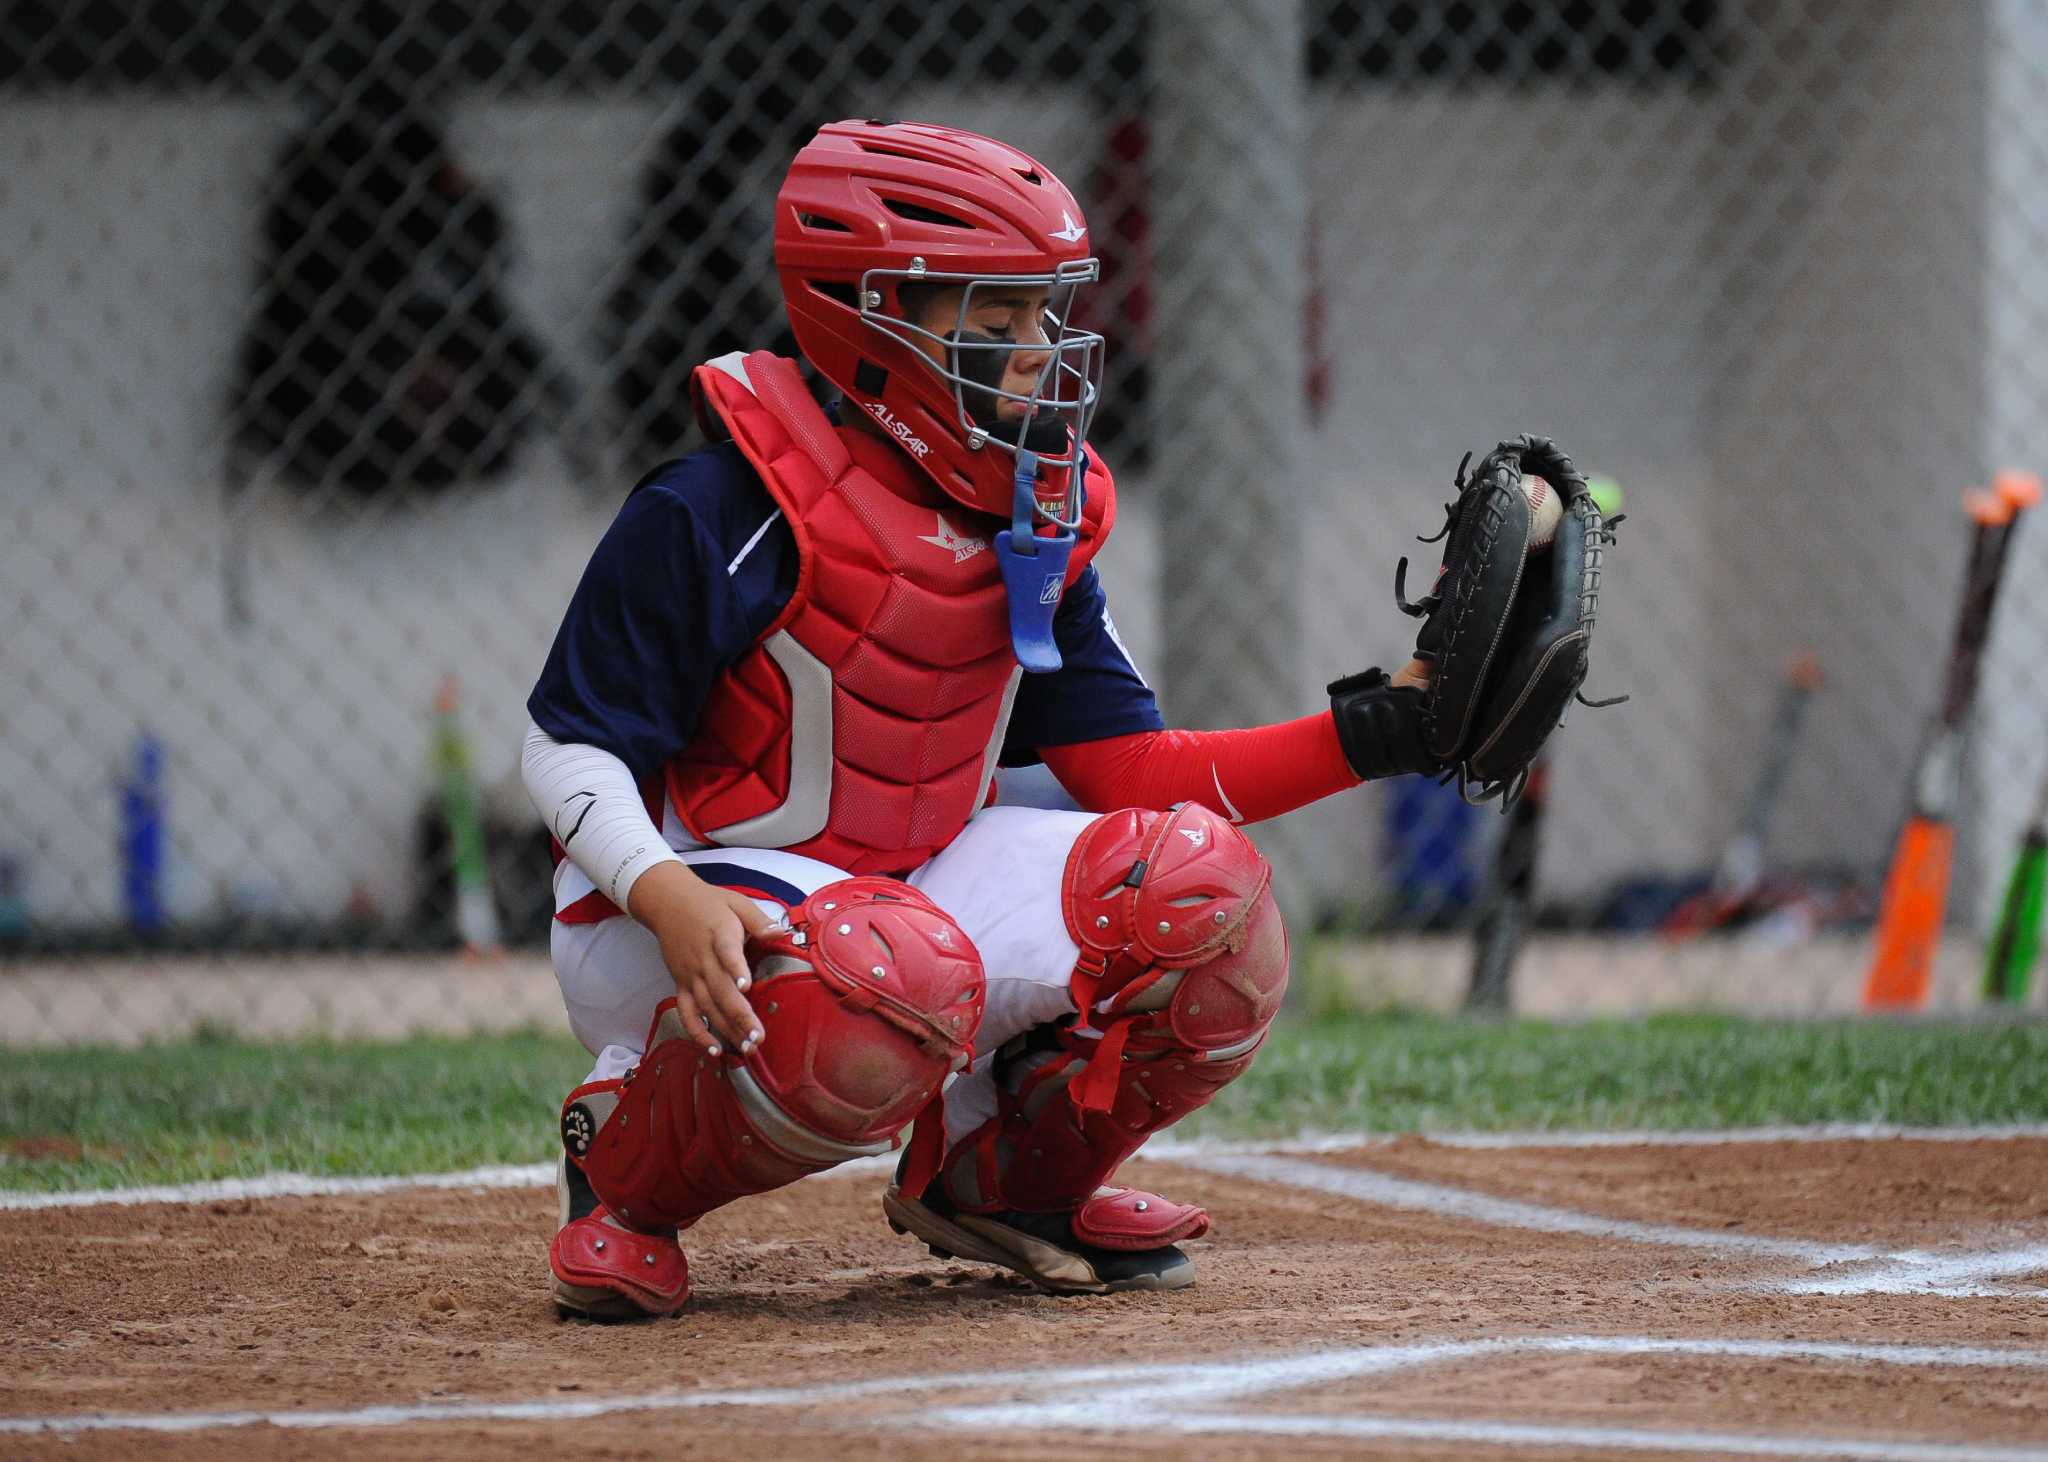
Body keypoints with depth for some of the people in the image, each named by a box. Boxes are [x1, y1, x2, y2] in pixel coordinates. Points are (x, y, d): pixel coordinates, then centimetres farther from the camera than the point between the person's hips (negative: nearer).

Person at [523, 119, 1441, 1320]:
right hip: (709, 892, -7)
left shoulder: (1039, 531, 4)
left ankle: (1007, 1174, 12)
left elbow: (1134, 773, 4)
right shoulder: (728, 512, -18)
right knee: (898, 985, -40)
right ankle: (627, 1165, -10)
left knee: (1201, 892, -14)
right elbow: (570, 749, -15)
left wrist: (1369, 737, -9)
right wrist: (668, 899, -35)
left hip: (914, 888, 7)